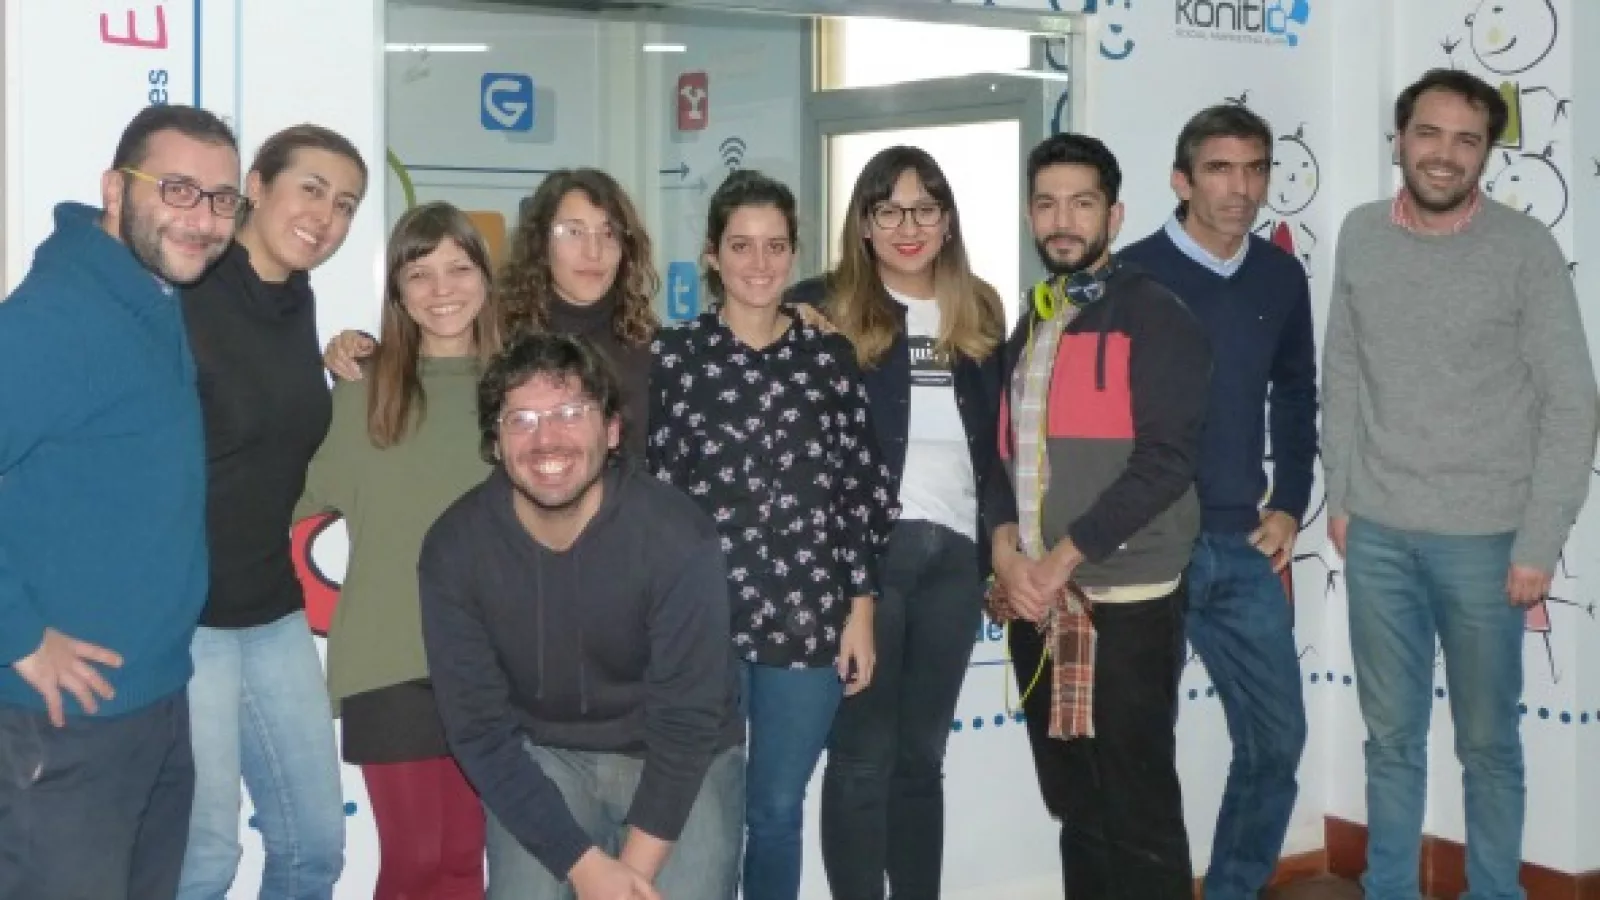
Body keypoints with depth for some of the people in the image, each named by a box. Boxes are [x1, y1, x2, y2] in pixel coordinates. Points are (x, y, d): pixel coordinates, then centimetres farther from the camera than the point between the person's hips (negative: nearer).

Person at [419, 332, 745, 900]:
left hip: (683, 761, -1)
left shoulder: (677, 536, -23)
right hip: (540, 759, 2)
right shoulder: (454, 547, -16)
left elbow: (685, 720, -19)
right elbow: (478, 726, -12)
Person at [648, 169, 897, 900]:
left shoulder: (830, 358, 6)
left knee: (778, 809, 12)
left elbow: (863, 487, 6)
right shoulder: (671, 356, 1)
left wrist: (861, 609, 1)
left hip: (809, 620, 2)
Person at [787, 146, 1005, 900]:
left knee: (922, 753, 11)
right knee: (863, 752, 0)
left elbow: (998, 444, 15)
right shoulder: (823, 308, 0)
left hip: (954, 553, 4)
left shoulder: (981, 314, 13)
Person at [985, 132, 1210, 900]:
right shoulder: (1029, 326, 15)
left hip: (1126, 604, -6)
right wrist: (1007, 551, -4)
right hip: (1036, 606, 7)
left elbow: (1165, 460, -15)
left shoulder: (1155, 317, -6)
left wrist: (1062, 557, -15)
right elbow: (1004, 454, 14)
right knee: (1074, 807, 15)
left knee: (1139, 814, 1)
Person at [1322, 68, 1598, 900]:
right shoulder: (1360, 236, 3)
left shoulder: (1526, 250, -8)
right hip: (1377, 533, 3)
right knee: (1391, 737, 13)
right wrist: (1340, 497, 8)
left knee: (1487, 743, 10)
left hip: (1483, 539, -3)